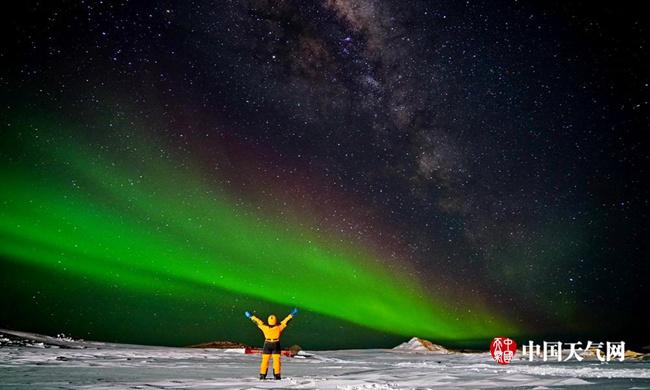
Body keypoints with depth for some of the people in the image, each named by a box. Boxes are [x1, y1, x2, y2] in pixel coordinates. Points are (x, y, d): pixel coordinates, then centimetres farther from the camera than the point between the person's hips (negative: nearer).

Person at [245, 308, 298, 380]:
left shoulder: (265, 327, -11)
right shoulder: (279, 327, -13)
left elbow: (258, 321, -1)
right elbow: (285, 321, -5)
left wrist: (251, 316, 11)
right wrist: (292, 315, 5)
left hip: (267, 345, 1)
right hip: (276, 345, -1)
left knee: (265, 360, 9)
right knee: (276, 360, 3)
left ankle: (262, 375, 9)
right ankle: (276, 375, 0)